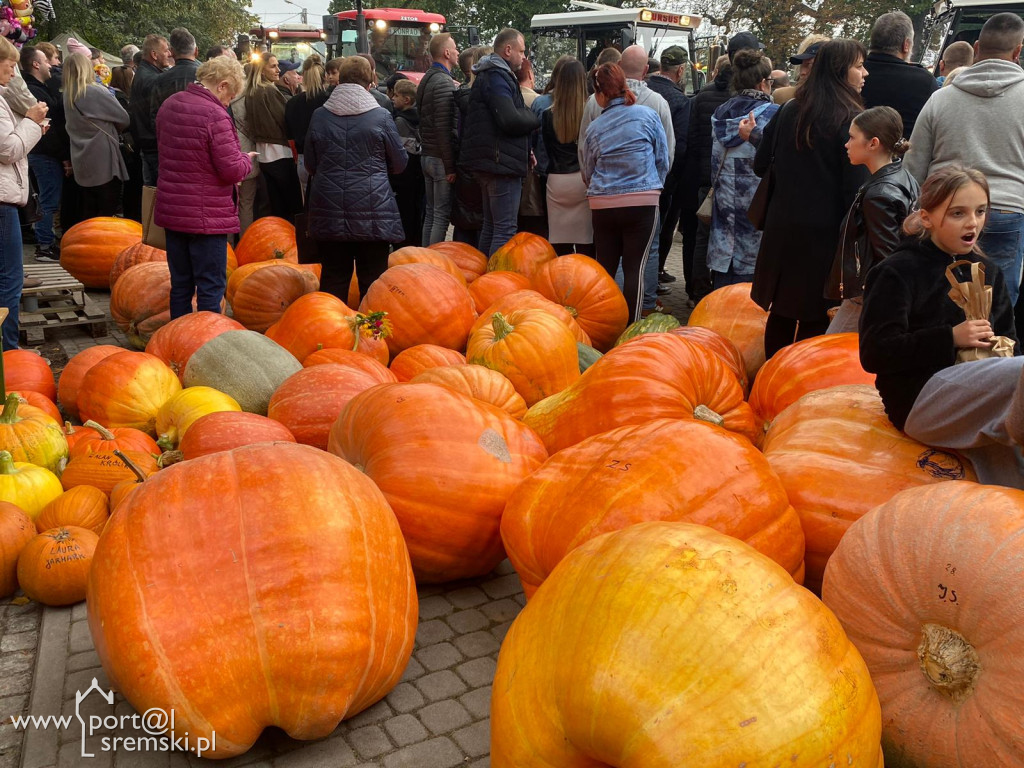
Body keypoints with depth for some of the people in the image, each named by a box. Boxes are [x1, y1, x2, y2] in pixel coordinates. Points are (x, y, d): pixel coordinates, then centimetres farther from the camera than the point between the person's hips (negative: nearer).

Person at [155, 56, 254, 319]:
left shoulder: (169, 104, 7)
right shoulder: (215, 116, -19)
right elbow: (232, 171, -20)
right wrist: (246, 160, 2)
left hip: (171, 210, 8)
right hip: (207, 217, -8)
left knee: (180, 284, 16)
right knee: (211, 287, 1)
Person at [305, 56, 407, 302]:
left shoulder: (319, 116, 5)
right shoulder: (380, 117, -4)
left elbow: (310, 164, 14)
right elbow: (400, 164, 5)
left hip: (329, 212, 3)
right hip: (372, 212, -3)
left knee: (333, 277, 10)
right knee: (372, 281, 4)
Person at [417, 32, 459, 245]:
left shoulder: (426, 79, 15)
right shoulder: (445, 83, -15)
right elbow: (444, 128, -19)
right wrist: (450, 166, -18)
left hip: (426, 155, 9)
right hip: (440, 158, -9)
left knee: (431, 212, 14)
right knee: (442, 214, -5)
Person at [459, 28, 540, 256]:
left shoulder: (489, 75, 21)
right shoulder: (497, 77, -12)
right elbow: (511, 120, -24)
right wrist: (536, 117, -6)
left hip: (488, 163, 11)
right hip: (502, 162, -11)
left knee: (490, 226, 17)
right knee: (505, 229, -9)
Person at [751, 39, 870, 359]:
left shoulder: (788, 111, 5)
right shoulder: (850, 120, -11)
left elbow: (761, 165, 13)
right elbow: (855, 189, -14)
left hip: (782, 227, 6)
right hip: (824, 233, -6)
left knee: (780, 314, 15)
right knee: (815, 320, 3)